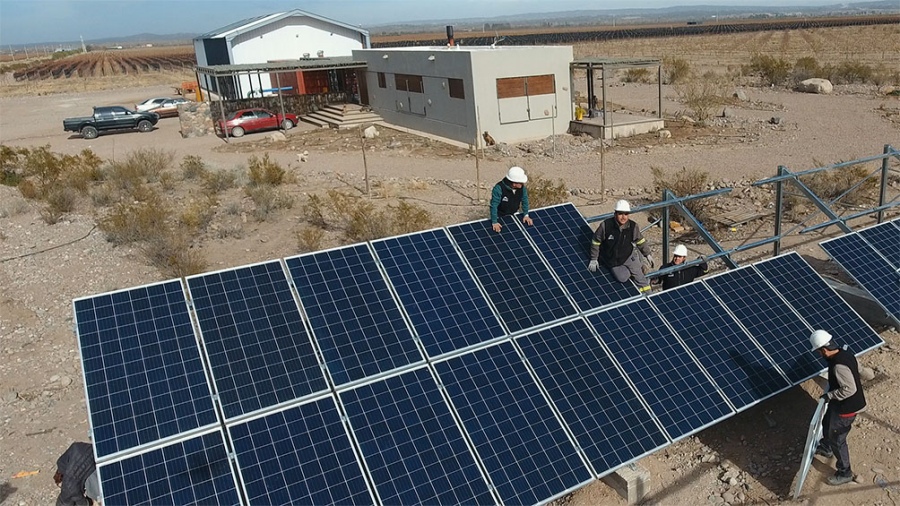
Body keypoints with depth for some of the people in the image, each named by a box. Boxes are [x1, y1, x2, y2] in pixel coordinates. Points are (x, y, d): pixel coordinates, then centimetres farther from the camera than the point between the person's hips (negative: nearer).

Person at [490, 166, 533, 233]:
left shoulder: (522, 188, -19)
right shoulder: (499, 188, -35)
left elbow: (524, 200, -1)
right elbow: (494, 205, -34)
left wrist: (526, 215, -7)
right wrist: (494, 222, -36)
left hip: (514, 215, 4)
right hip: (500, 217, -4)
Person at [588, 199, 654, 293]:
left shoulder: (633, 227, -13)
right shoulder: (605, 225, -21)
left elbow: (640, 241, 7)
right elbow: (596, 242, -8)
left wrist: (647, 254, 13)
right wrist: (594, 259, -3)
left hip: (629, 256, 2)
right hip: (612, 260, -2)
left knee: (639, 277, -3)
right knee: (622, 278, -18)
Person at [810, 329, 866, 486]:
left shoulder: (839, 365, -36)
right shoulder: (845, 353, -6)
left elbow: (850, 389, -33)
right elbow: (857, 367, 14)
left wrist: (830, 395, -21)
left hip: (846, 408, -10)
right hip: (840, 403, 10)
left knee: (837, 439, 8)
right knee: (827, 425, 31)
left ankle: (845, 473, 27)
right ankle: (826, 448, 58)